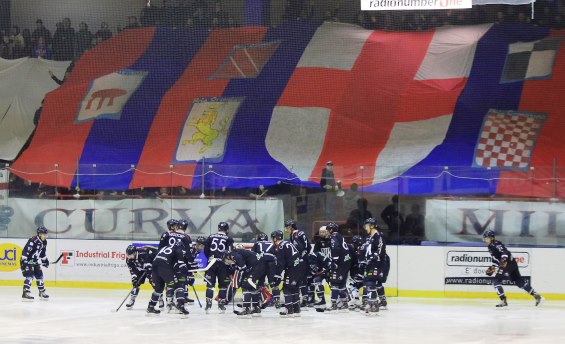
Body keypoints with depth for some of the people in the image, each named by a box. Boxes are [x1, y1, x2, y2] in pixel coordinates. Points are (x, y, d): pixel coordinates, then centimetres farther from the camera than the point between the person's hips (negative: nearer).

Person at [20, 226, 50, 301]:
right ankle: (25, 293, -24)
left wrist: (45, 260, 19)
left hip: (35, 261, 9)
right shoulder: (33, 240, -25)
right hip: (27, 261, -9)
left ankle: (42, 293, 25)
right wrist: (24, 261, -33)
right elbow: (25, 250, -29)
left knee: (39, 275, 12)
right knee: (30, 275, -20)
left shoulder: (44, 242, 4)